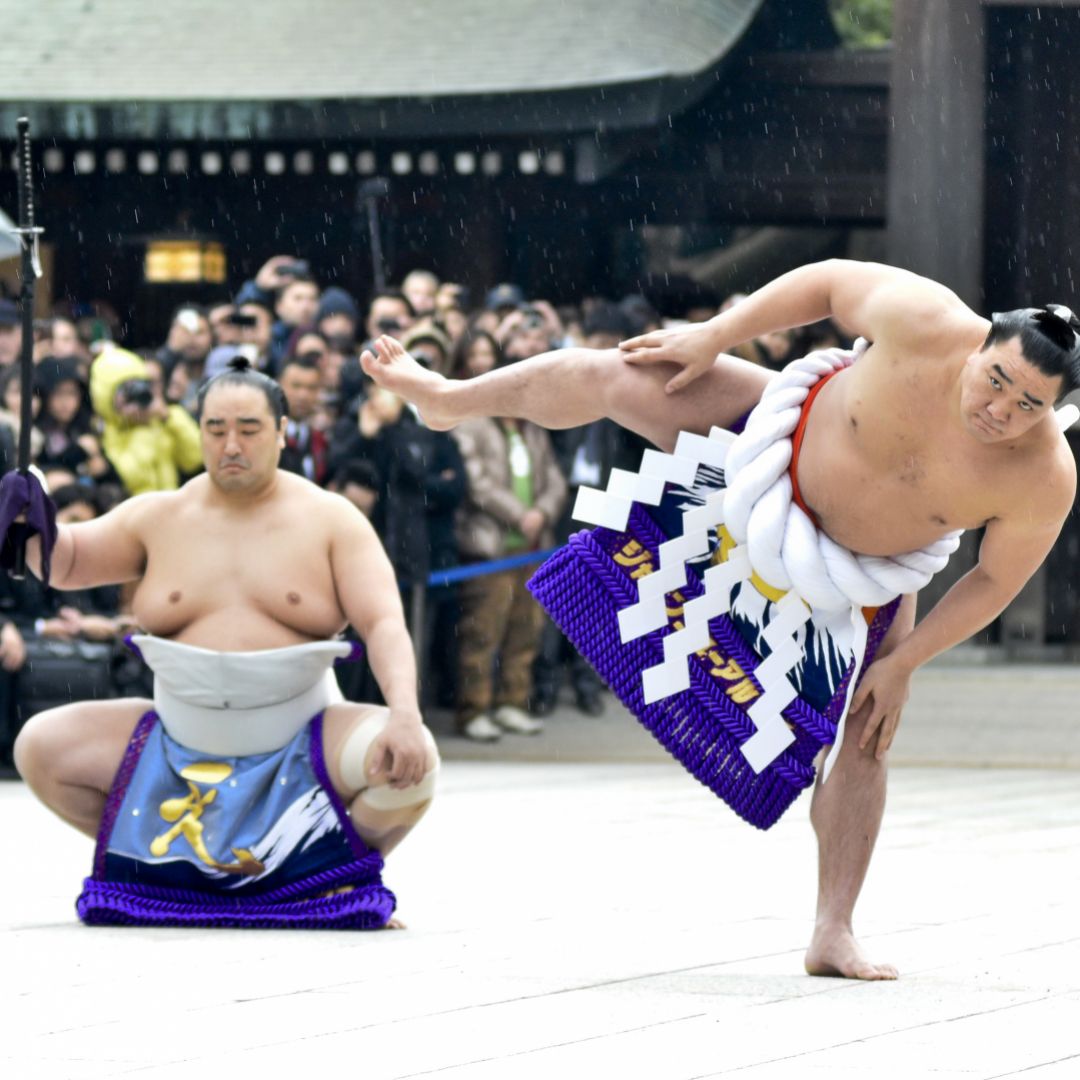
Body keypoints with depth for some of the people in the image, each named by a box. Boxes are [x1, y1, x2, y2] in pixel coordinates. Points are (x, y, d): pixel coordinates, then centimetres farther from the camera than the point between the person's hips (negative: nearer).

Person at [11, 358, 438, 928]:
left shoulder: (329, 519, -2)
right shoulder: (159, 517, 5)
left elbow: (385, 624, -10)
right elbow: (66, 564, 10)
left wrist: (404, 715, -28)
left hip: (300, 745, -3)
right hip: (181, 746, 3)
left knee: (411, 762, -30)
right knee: (39, 747, -11)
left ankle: (347, 873, 1)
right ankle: (168, 865, 10)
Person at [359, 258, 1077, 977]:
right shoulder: (925, 326, -37)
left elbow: (998, 580, -18)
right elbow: (829, 281, -18)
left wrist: (902, 663, -16)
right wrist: (714, 337, -14)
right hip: (790, 438, 0)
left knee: (864, 735, -4)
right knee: (614, 378, 0)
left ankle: (834, 934, 5)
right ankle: (450, 401, 30)